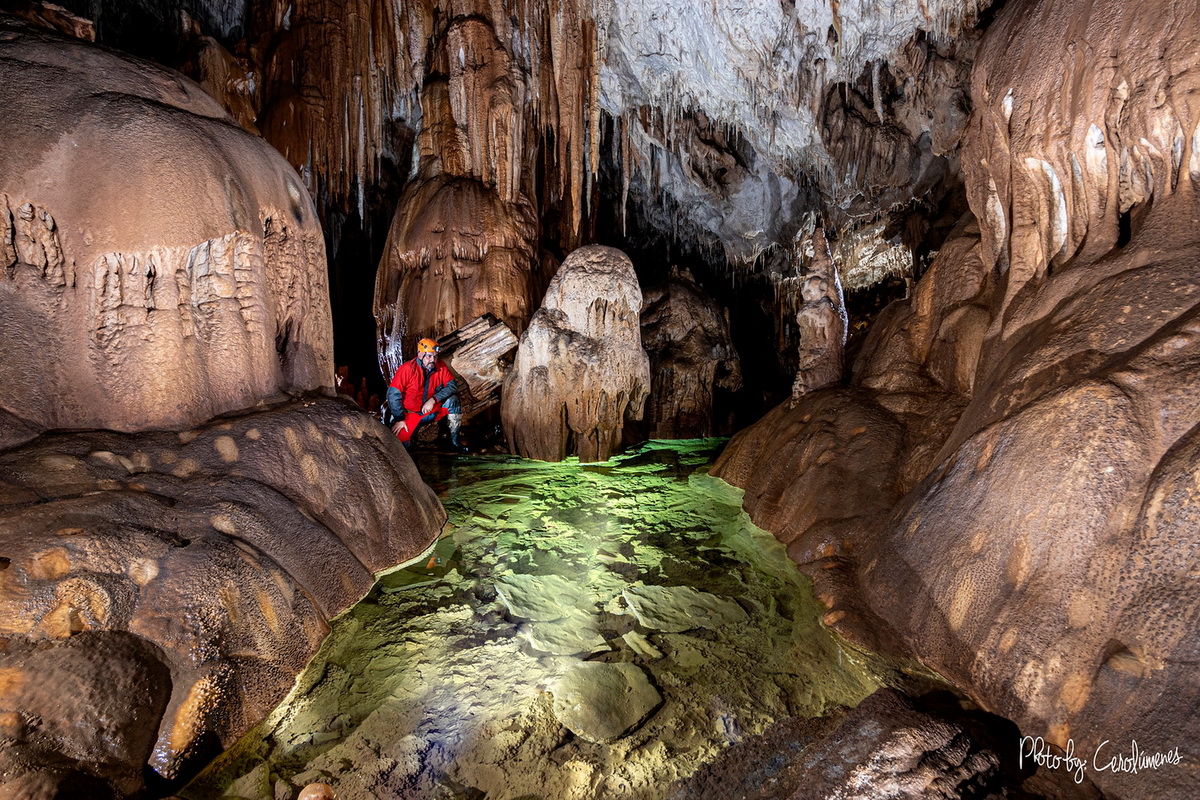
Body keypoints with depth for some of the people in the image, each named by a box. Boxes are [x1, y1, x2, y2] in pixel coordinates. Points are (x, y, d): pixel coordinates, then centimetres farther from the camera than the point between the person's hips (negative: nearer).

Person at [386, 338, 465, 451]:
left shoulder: (441, 366, -10)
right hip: (410, 414, -2)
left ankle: (454, 439, -8)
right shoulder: (407, 369, -20)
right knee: (401, 440, -18)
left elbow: (452, 386, -12)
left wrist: (433, 399, -26)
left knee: (453, 400, -20)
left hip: (433, 410, 2)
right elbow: (393, 394, -17)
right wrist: (399, 419, -16)